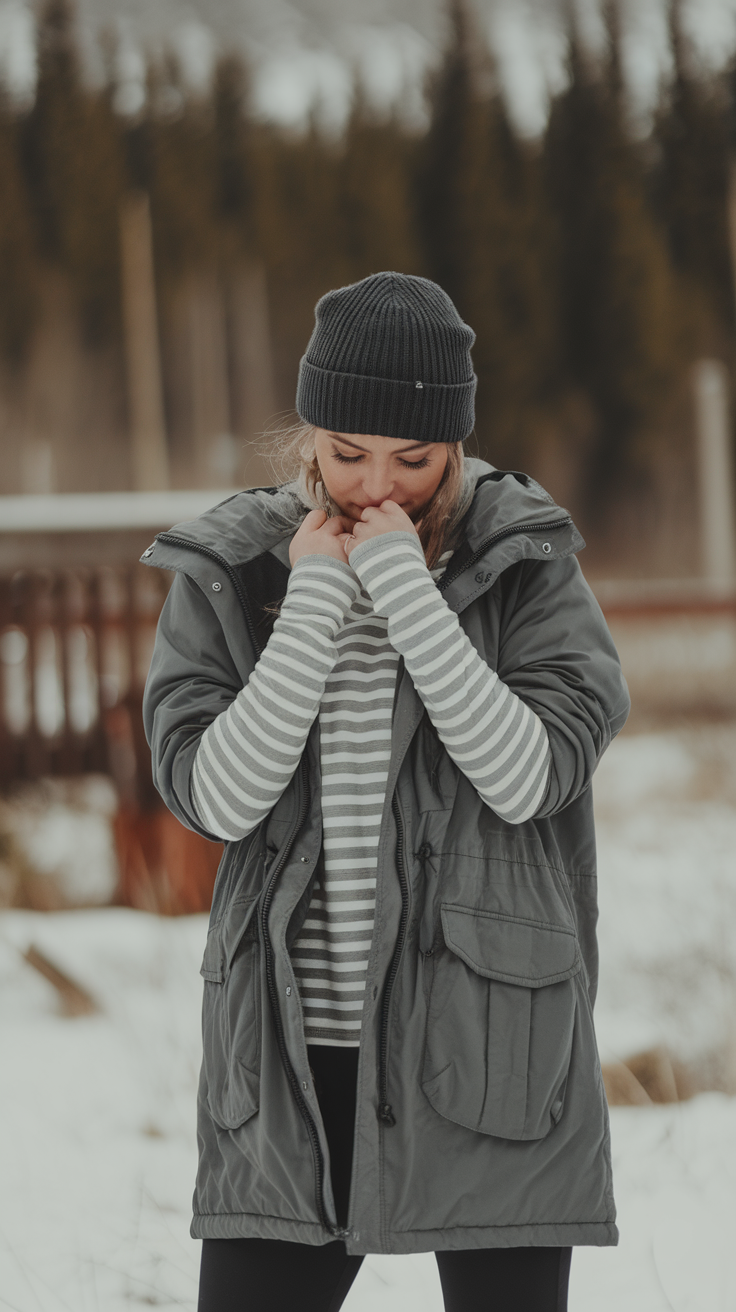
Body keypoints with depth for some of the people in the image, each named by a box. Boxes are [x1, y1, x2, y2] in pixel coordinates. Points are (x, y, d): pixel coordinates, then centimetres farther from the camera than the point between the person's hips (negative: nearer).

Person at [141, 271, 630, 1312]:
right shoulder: (227, 572, 2)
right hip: (293, 1061, 1)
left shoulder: (527, 564, -1)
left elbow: (529, 778, -15)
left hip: (492, 1058, -1)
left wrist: (406, 586, -16)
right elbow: (215, 796, -9)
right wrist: (314, 604, -14)